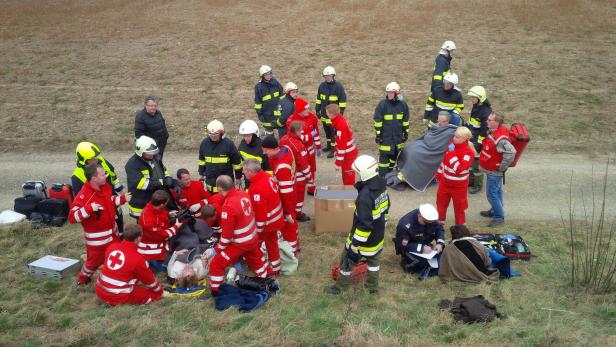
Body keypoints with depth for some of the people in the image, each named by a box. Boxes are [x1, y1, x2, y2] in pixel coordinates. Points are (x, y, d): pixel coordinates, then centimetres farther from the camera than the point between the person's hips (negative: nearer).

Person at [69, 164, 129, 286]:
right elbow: (72, 217, -31)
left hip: (112, 232, 7)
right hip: (96, 238, -7)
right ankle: (82, 279, 40)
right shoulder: (83, 196, -30)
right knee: (94, 261, 12)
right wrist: (89, 209, -42)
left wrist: (122, 198, 1)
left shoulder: (105, 187, -5)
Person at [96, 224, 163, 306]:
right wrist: (160, 290, 18)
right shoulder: (137, 258, -18)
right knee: (156, 293, 3)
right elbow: (149, 279, -2)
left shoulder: (111, 247, -1)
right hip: (118, 297, -7)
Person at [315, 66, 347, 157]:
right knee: (327, 131, 17)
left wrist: (340, 113, -12)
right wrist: (317, 110, 12)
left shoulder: (338, 86, -12)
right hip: (324, 114, 6)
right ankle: (329, 145, 34)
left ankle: (333, 149, 5)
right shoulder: (322, 85, 3)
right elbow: (318, 99, 14)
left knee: (334, 132, -2)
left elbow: (343, 101, -10)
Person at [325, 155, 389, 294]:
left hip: (365, 238, -7)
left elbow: (364, 225, -32)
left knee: (347, 260, 14)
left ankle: (340, 286, 32)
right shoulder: (382, 186, -7)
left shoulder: (365, 196, -35)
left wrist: (354, 246, -23)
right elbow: (385, 209, 9)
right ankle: (373, 286, 44)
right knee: (373, 259, 27)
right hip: (378, 236, 8)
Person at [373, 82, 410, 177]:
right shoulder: (382, 104, -11)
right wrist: (378, 135, -7)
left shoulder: (403, 104, -1)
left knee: (394, 155, 16)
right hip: (386, 137, -4)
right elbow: (378, 121, -7)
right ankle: (382, 176, 5)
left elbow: (405, 120, 10)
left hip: (398, 137, 4)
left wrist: (406, 133, 13)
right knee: (384, 157, -3)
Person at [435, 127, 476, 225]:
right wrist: (438, 174, 17)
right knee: (441, 203, 22)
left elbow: (459, 169, -34)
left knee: (459, 208, 10)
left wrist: (452, 153, -33)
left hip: (459, 186, -6)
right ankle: (440, 222, 44)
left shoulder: (468, 152, -24)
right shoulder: (451, 144, -5)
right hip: (445, 182, 6)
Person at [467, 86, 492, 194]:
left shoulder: (486, 111, -23)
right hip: (472, 139, 9)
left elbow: (484, 130, -23)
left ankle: (478, 185, 14)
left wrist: (479, 143, -21)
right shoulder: (475, 107, 6)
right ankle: (471, 180, 33)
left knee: (477, 162, 0)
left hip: (478, 141, -9)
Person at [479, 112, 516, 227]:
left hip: (494, 171, -10)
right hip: (491, 170, 10)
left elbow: (511, 152, -39)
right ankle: (495, 211, 40)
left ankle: (499, 217, 9)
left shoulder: (499, 138, -31)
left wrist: (502, 167, -27)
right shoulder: (493, 132, 0)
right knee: (496, 192, 24)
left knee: (492, 194, -2)